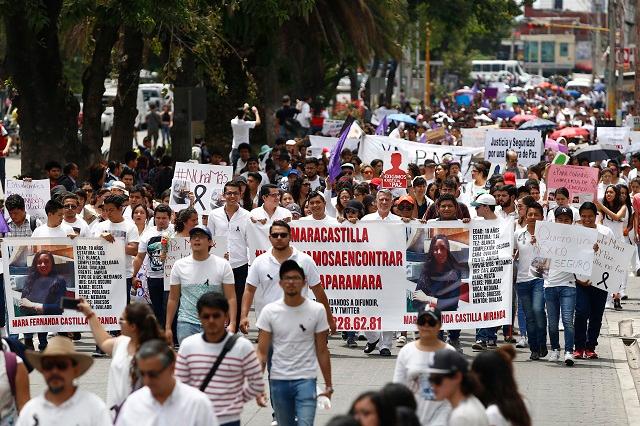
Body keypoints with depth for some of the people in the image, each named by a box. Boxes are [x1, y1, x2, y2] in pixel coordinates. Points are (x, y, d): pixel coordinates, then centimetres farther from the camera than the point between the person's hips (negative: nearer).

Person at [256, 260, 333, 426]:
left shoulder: (317, 310, -3)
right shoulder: (269, 311, -2)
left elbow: (322, 351, 2)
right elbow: (262, 352, -1)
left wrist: (328, 385, 4)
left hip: (306, 380, -2)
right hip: (278, 380, 2)